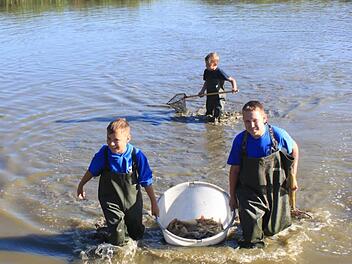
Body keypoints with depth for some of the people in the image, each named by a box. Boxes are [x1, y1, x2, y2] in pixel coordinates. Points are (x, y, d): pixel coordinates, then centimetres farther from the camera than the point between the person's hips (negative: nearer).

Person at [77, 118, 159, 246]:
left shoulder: (137, 155, -20)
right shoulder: (103, 154, -18)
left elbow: (146, 182, -9)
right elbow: (91, 171, 3)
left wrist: (154, 203, -2)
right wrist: (80, 186, 15)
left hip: (132, 201, 1)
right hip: (111, 201, -1)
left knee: (137, 234, 19)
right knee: (118, 240, -7)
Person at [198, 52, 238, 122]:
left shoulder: (219, 72, -20)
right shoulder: (206, 72, 0)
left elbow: (232, 80, -16)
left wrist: (234, 88, -33)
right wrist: (202, 91, 5)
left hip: (219, 95, -6)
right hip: (209, 94, 7)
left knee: (218, 108, 0)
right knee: (209, 108, 19)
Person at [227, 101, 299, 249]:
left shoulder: (278, 135, -18)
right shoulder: (240, 140, -15)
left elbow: (294, 150, 4)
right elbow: (234, 169, -4)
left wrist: (293, 177, 6)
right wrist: (232, 196, 2)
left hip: (276, 190, 1)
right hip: (249, 191, 0)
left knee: (273, 229, 10)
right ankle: (254, 243, 18)